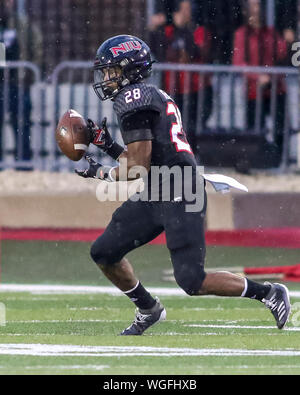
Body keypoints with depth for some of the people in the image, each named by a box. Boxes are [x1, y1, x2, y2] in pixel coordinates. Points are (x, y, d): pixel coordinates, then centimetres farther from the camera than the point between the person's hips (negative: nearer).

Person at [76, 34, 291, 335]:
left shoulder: (133, 99, -13)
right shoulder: (154, 97, 18)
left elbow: (139, 168, -15)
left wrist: (100, 173, -1)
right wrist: (107, 145, 15)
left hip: (179, 198, -10)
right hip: (154, 197, 10)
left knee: (192, 282, -11)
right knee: (103, 253, 10)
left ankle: (269, 293, 2)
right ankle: (148, 310, 27)